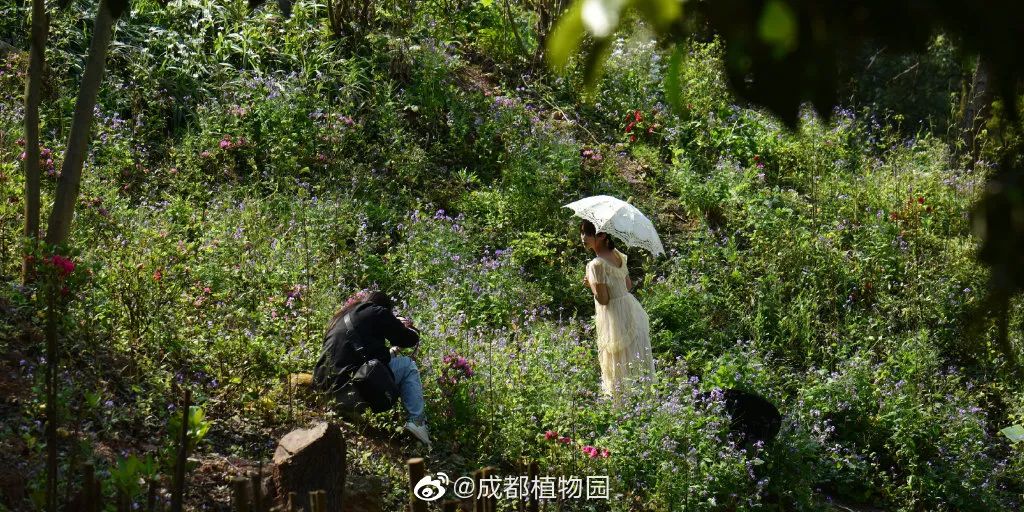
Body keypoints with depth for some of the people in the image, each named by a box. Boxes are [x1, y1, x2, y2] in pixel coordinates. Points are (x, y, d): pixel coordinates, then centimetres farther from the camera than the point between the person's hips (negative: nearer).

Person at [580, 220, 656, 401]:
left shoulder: (597, 265, -22)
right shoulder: (618, 255, 4)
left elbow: (603, 299, -21)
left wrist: (590, 284, -5)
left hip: (615, 317, -8)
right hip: (631, 309, 8)